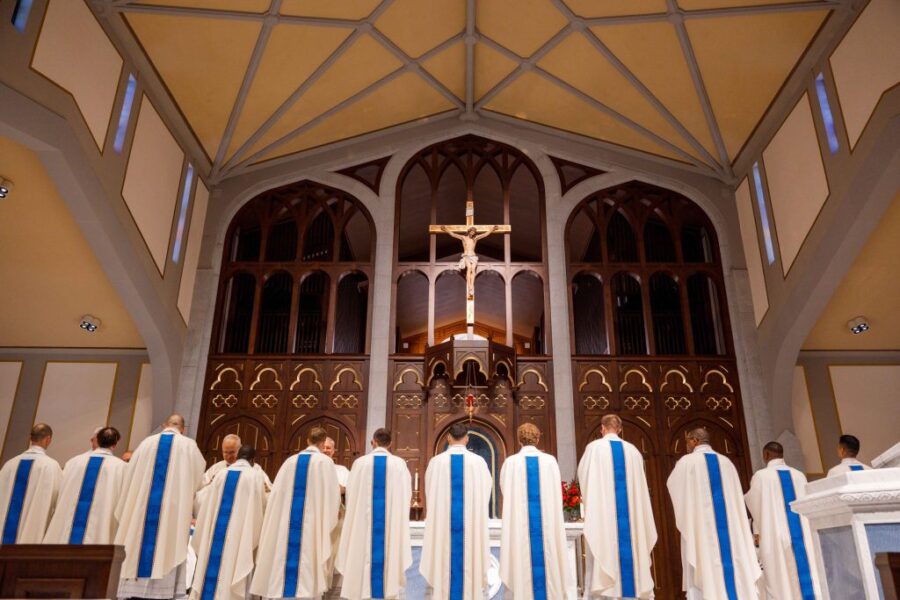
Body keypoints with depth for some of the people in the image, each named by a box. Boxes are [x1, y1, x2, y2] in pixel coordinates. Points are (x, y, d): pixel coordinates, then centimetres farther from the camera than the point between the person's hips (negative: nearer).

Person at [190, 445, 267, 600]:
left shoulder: (222, 473, 5)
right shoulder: (257, 476, -5)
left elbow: (202, 498, 17)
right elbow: (262, 507, 3)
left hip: (217, 532, 3)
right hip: (240, 535, -3)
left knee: (213, 567, 10)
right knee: (233, 568, 0)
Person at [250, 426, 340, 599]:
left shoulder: (291, 461, 9)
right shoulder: (325, 462, -2)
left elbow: (277, 493, 12)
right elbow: (332, 496, -1)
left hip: (286, 524, 4)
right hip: (312, 523, -4)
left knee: (283, 562, 7)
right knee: (307, 568, -3)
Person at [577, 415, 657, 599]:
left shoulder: (594, 447, -2)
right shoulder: (632, 450, 7)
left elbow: (582, 474, 8)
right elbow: (639, 483, 16)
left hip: (603, 508, -3)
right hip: (630, 509, 3)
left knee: (605, 548, -3)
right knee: (630, 547, 6)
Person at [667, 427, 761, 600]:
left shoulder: (687, 461, -3)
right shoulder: (726, 462, 10)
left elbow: (672, 485, 12)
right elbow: (736, 496, 14)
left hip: (701, 529, -5)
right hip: (729, 527, 5)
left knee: (703, 577, -4)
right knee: (734, 574, 5)